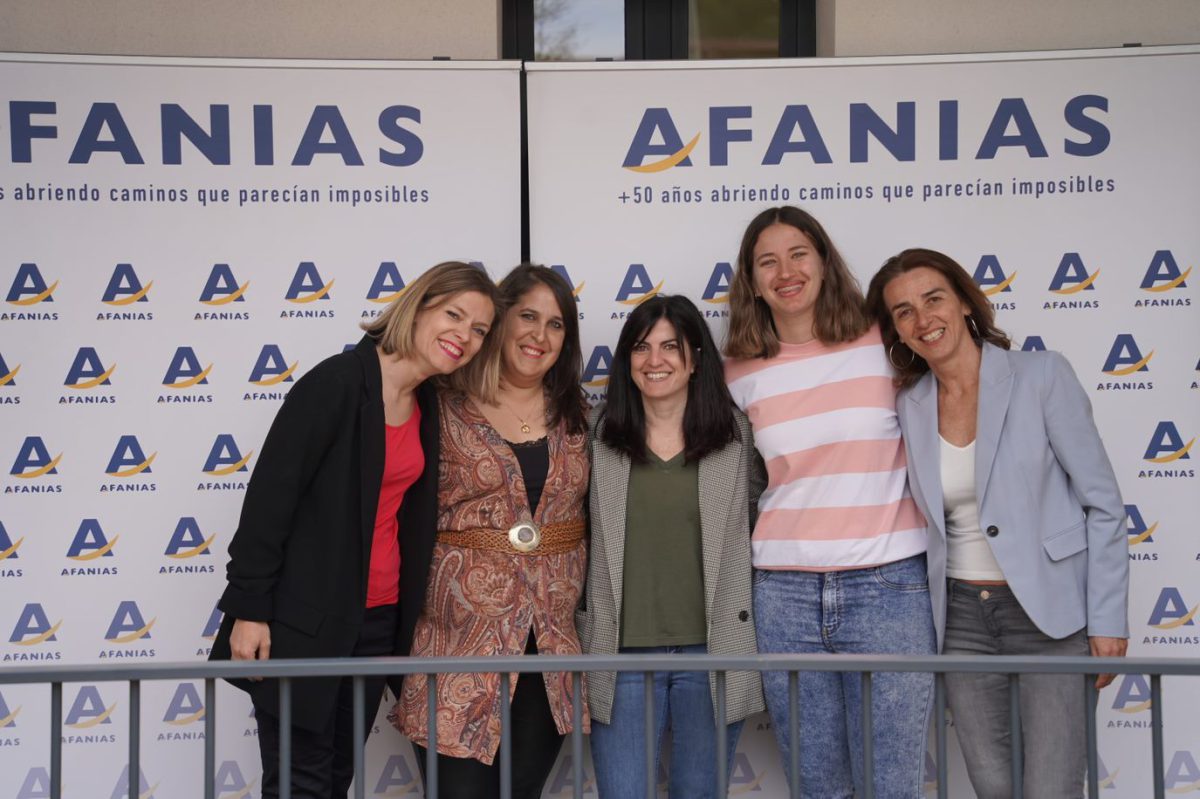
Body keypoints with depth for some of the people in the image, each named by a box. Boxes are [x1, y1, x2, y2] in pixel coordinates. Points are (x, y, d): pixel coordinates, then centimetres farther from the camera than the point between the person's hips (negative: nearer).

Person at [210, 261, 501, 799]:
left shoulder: (429, 407, 8)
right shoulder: (338, 382, -14)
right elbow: (270, 494, -15)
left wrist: (405, 626, 13)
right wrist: (247, 610, -16)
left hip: (377, 620, 7)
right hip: (302, 622, -7)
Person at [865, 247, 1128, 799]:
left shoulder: (1041, 375, -7)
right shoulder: (909, 406, 3)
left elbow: (1102, 503, -6)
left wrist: (1108, 620, -8)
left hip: (1050, 611, -3)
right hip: (961, 615, 4)